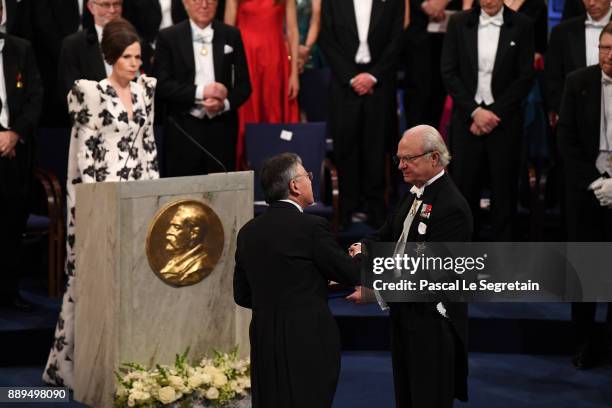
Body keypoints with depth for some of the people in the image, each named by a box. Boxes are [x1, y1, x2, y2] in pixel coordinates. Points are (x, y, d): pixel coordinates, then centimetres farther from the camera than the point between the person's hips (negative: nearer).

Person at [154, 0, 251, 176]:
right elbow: (162, 85, -4)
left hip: (222, 130, 2)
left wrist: (225, 103, -10)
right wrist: (200, 92, -14)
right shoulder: (168, 37, 3)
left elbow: (244, 84, 9)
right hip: (182, 131, -2)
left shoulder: (231, 35, 10)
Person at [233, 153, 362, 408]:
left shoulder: (248, 232, 6)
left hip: (263, 342, 6)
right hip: (308, 341, -6)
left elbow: (242, 295, 13)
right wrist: (361, 255, 16)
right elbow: (351, 274, -5)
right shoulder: (311, 227, -12)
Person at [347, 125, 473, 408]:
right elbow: (387, 235, 12)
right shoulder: (414, 193, 8)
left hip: (432, 321, -9)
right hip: (405, 313, 9)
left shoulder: (452, 207, -22)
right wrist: (364, 248, -11)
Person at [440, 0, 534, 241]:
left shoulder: (522, 26, 0)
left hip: (504, 119, -1)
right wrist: (475, 111, -8)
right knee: (464, 185, 1)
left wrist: (494, 113, -8)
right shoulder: (459, 23, 3)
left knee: (504, 187, 3)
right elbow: (449, 73, 1)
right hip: (467, 118, 1)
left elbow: (525, 77, -2)